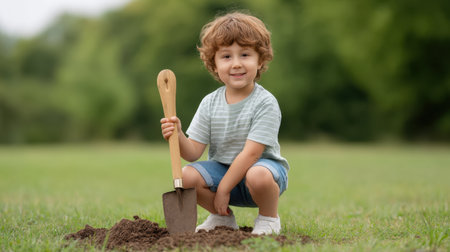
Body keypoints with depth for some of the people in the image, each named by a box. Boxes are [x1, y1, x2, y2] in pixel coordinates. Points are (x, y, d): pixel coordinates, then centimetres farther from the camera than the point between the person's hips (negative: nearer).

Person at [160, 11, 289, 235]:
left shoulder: (265, 103, -16)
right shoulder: (209, 103, -1)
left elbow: (250, 153, -20)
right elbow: (193, 152, -4)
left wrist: (223, 188, -20)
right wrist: (178, 136, -26)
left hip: (262, 165, -5)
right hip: (222, 167, 5)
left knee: (258, 176, -39)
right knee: (186, 176, -21)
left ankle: (269, 218, -4)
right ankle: (223, 217, 7)